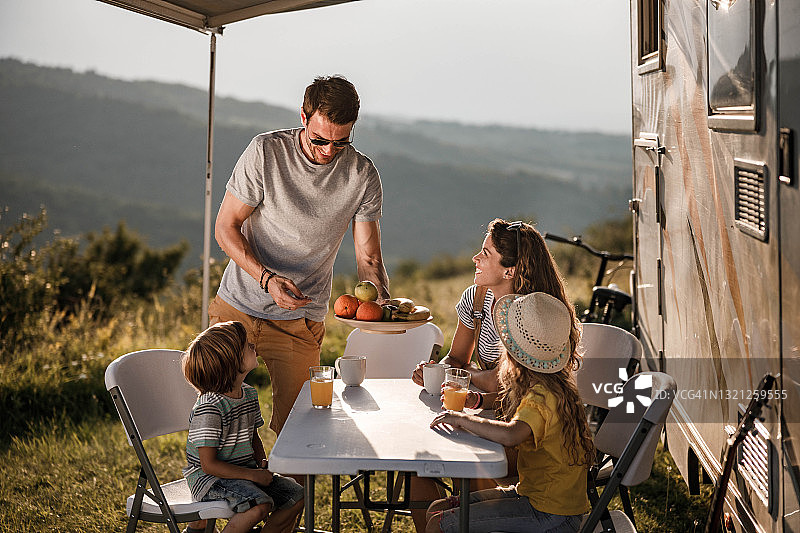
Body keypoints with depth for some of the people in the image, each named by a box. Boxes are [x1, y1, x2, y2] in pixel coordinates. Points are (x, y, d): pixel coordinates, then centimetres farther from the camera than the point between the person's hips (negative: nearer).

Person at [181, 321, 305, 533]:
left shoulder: (250, 394, 3)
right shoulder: (208, 408, -24)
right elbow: (209, 465, -22)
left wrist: (263, 464, 0)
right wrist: (253, 475, -23)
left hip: (244, 470, 8)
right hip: (208, 478, -8)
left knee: (296, 495, -3)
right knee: (260, 504, -30)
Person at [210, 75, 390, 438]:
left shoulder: (363, 176, -8)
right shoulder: (266, 152, -13)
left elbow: (368, 257, -5)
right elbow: (226, 227, -8)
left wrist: (382, 300, -26)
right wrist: (267, 278, -23)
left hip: (300, 321, 0)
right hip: (237, 304, 0)